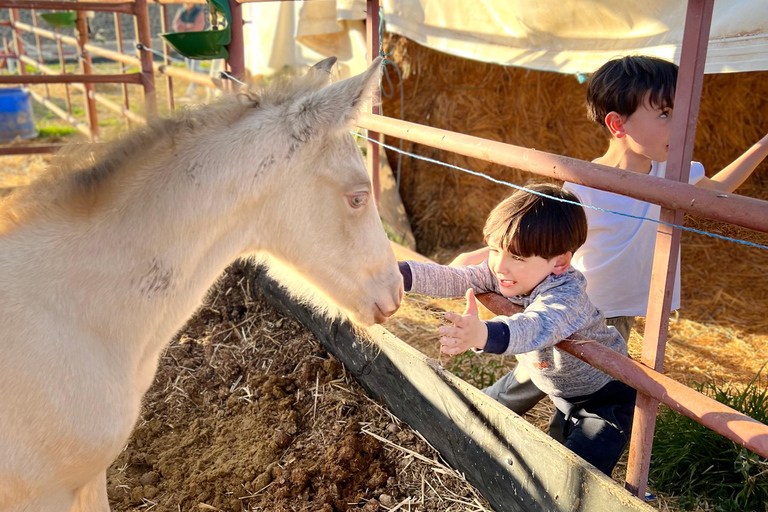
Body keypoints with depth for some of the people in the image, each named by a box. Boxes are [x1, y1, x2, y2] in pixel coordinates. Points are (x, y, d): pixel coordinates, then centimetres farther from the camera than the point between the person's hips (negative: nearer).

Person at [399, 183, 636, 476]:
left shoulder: (567, 295, -39)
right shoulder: (502, 275, -16)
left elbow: (537, 327, -59)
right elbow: (453, 280, -25)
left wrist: (483, 335, -78)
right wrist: (398, 273, -38)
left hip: (606, 396, -7)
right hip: (557, 385, 7)